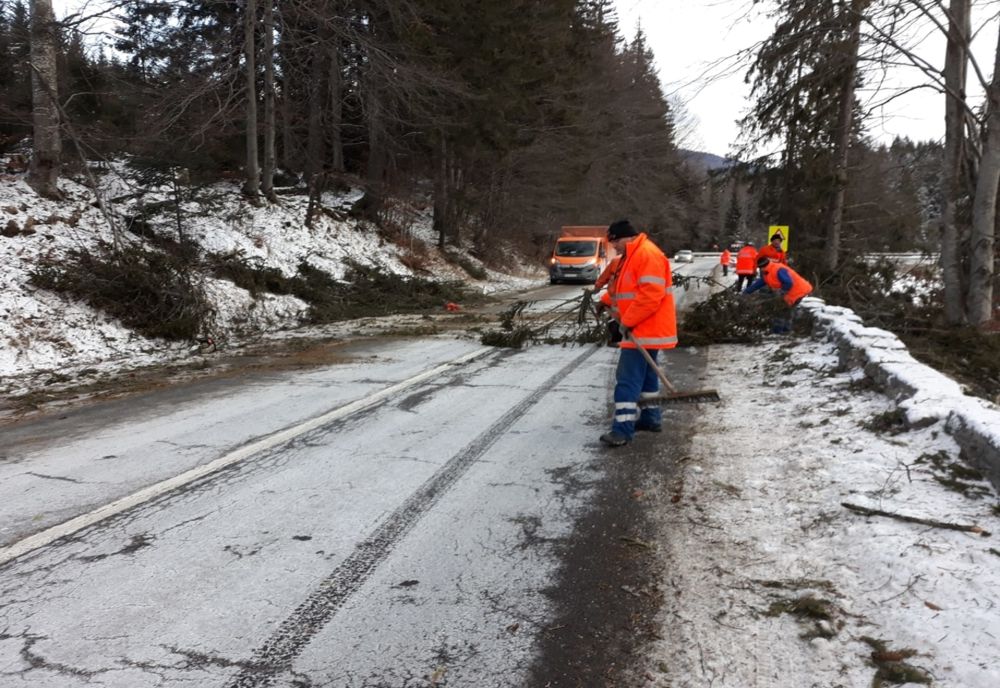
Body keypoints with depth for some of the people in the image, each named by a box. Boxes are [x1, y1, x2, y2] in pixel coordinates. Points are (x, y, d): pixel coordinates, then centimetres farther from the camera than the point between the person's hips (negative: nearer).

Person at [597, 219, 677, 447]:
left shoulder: (648, 254, -18)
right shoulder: (631, 256, 16)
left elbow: (651, 294, -26)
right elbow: (623, 287, 30)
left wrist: (628, 320, -22)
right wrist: (606, 300, 17)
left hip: (643, 331, -11)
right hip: (642, 329, 11)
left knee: (628, 379, -13)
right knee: (645, 374, 18)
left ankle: (623, 429, -14)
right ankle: (651, 418, 29)